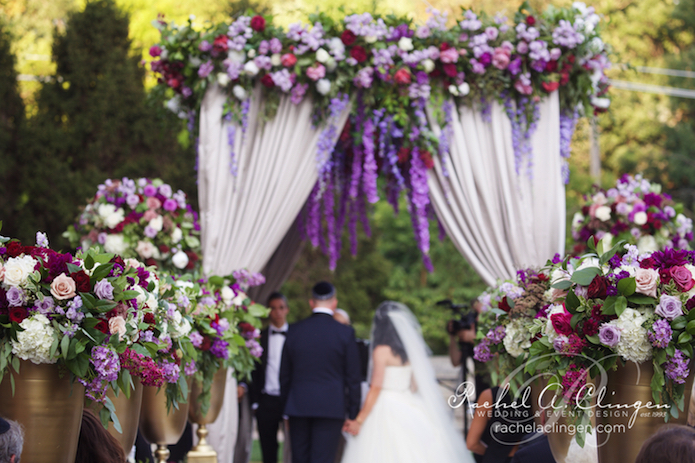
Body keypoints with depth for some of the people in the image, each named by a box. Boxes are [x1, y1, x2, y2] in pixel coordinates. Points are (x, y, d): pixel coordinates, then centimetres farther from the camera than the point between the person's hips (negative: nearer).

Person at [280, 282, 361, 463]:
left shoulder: (294, 331, 4)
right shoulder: (345, 333, -4)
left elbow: (284, 375, 10)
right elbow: (352, 378, -2)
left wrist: (286, 408, 18)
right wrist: (352, 414, 5)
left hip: (298, 407, 3)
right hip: (331, 407, -3)